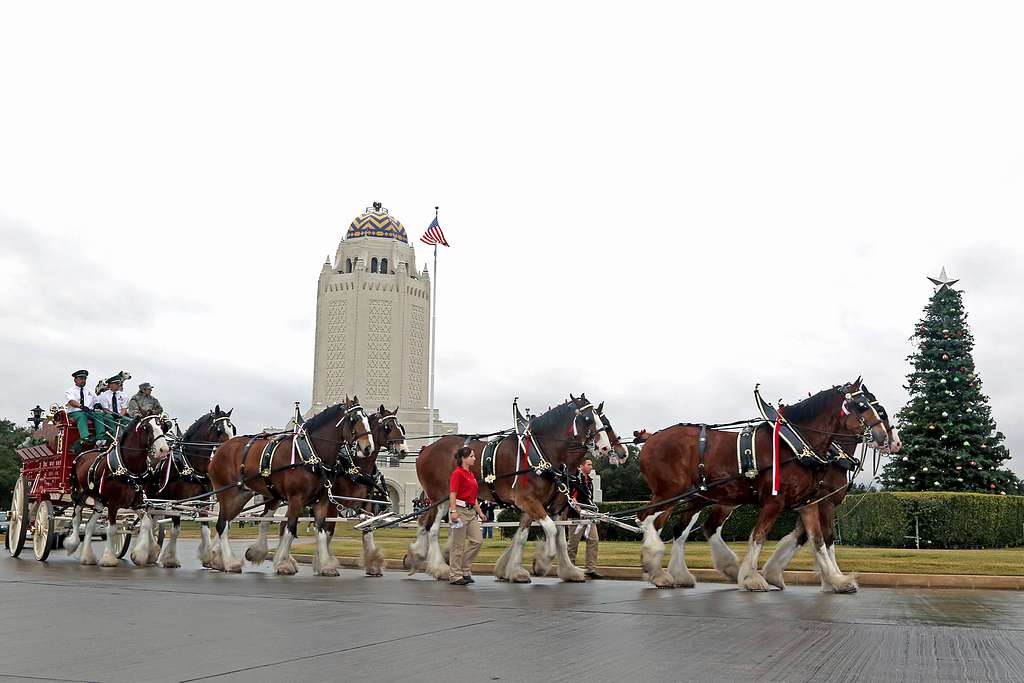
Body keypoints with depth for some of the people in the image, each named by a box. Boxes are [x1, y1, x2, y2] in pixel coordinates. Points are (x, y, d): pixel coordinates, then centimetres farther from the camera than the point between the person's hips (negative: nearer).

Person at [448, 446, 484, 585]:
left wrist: (479, 511, 20)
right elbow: (452, 494, -17)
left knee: (477, 540, 4)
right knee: (459, 545, -2)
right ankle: (455, 576, 7)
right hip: (460, 510, -9)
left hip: (471, 511, 9)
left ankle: (465, 570, 16)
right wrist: (453, 511, -26)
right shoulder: (457, 473, -10)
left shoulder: (471, 474, 17)